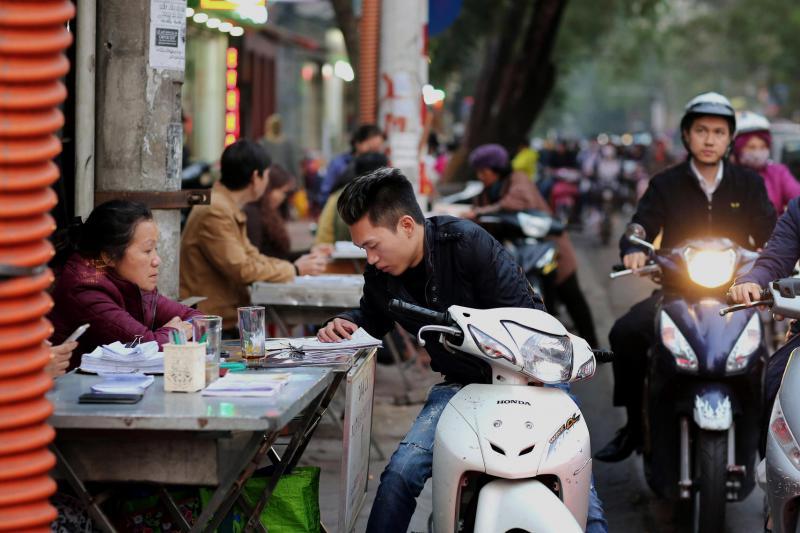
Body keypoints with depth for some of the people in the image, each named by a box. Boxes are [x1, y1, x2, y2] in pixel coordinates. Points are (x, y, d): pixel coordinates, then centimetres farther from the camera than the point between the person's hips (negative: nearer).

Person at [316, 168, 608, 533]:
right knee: (401, 472, -14)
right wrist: (346, 325, -2)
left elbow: (528, 315, -19)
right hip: (461, 384, 4)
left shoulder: (468, 243, -20)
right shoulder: (380, 276, -3)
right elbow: (372, 318, 20)